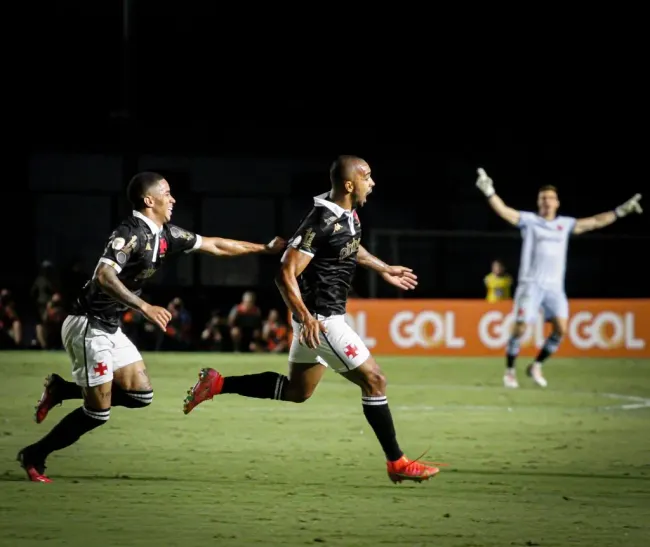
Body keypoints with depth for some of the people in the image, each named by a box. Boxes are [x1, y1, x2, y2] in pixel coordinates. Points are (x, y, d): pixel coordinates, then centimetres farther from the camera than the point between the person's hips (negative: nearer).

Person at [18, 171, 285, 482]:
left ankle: (61, 390, 16)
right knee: (98, 412, -7)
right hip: (87, 326, -9)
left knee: (140, 395, 4)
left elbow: (214, 246, 17)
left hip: (110, 328, 9)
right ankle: (34, 457, 8)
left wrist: (265, 249, 19)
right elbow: (104, 276, -33)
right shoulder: (130, 233, -19)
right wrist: (145, 308, -39)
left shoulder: (165, 235, 8)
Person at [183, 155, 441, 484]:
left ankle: (216, 384, 20)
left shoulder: (349, 215, 4)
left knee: (296, 391, 19)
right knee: (374, 380, -6)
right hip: (320, 318, -10)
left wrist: (384, 269, 33)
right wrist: (305, 317, -35)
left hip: (325, 315, 10)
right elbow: (285, 274, -26)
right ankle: (397, 463, 2)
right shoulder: (322, 223, -24)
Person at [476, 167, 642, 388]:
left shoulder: (566, 224, 14)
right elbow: (503, 211, -10)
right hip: (531, 283, -4)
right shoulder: (529, 220, 3)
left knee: (560, 329, -9)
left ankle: (536, 366, 10)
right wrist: (489, 192, -26)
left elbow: (596, 221, 18)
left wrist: (621, 211, 15)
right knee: (520, 327, -10)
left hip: (554, 286, 4)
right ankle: (509, 370, 7)